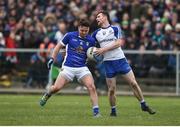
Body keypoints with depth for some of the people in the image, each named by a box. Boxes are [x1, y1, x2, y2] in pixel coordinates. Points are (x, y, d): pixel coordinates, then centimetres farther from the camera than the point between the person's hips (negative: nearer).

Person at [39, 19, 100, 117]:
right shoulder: (70, 35, -3)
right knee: (56, 87, -10)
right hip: (68, 67, -1)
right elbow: (58, 46, 8)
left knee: (91, 87, -19)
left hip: (82, 68, 1)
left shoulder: (91, 40, 1)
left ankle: (96, 111, -13)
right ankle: (47, 95, 26)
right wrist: (52, 59, 1)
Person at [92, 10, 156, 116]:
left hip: (120, 59, -2)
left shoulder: (115, 29, 0)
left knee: (133, 83, -4)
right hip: (108, 62, 2)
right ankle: (113, 110, 14)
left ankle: (144, 105, 9)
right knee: (111, 89, -2)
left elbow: (119, 43, -11)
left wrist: (104, 49, -16)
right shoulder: (96, 33, 11)